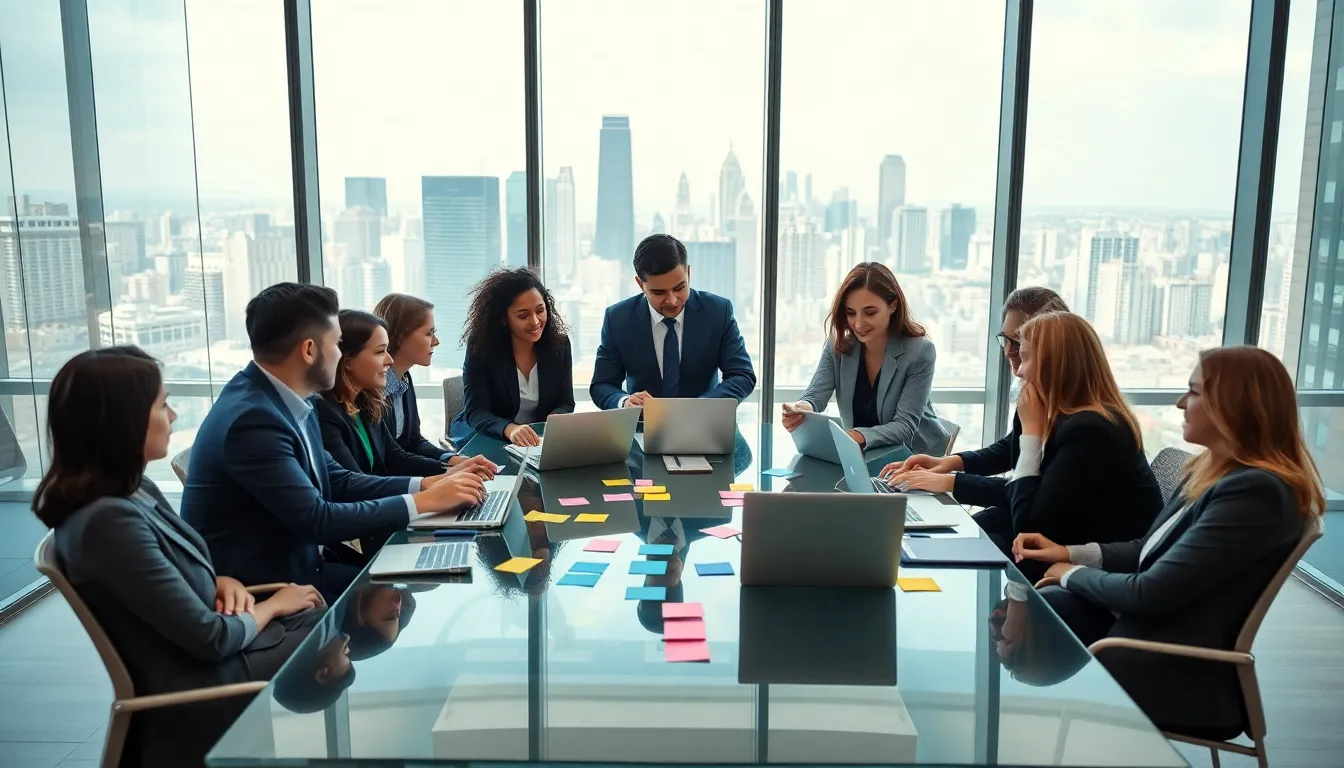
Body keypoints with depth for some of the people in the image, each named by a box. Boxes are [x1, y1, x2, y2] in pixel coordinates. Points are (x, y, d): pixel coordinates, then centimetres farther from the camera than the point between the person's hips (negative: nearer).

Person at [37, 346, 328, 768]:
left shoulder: (135, 491, 1)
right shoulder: (108, 520, -28)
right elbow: (210, 637, -24)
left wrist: (222, 582, -4)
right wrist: (272, 606, -7)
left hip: (214, 652, 8)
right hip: (200, 683, -8)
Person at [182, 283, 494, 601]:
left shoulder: (287, 400, 2)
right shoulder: (253, 420, -25)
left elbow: (337, 481, 8)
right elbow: (318, 520, -24)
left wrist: (428, 484, -1)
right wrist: (424, 501, -17)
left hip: (294, 565, 8)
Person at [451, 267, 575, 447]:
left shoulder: (559, 343, -5)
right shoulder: (480, 346, -14)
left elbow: (566, 404, 0)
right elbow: (475, 412, -21)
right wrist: (509, 429, -43)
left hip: (540, 440, 3)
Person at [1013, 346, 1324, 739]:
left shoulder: (1256, 491, -24)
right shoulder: (1210, 470, 7)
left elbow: (1150, 593, -25)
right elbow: (1149, 551, 16)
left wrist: (1073, 573, -7)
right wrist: (1070, 552, 1)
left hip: (1179, 672, -9)